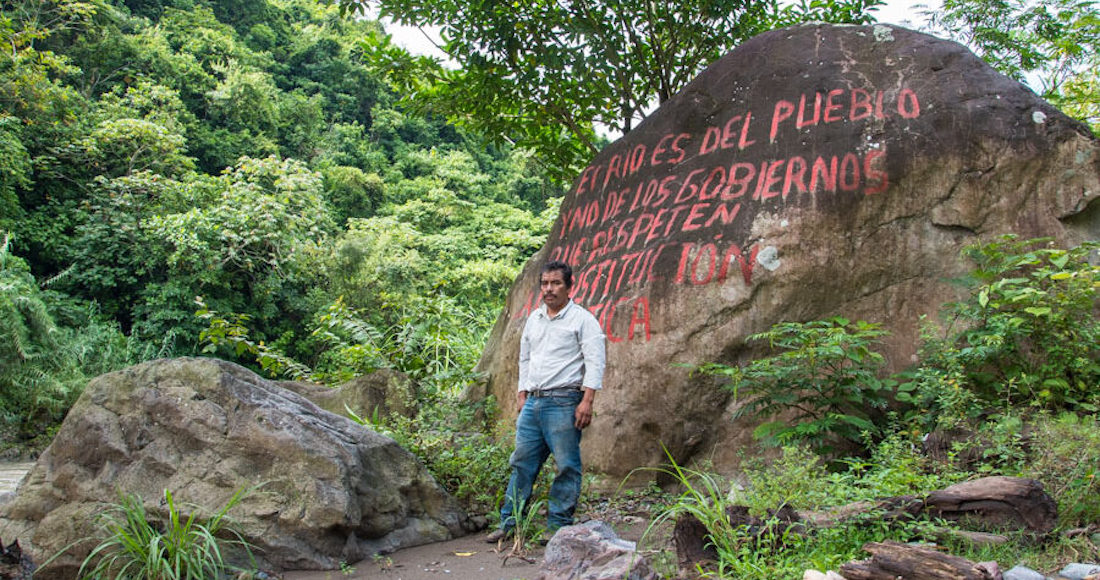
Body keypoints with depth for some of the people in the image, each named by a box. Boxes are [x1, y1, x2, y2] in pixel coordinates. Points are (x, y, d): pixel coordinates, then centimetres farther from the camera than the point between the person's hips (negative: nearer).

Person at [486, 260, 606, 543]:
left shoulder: (582, 319, -3)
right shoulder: (534, 319, 18)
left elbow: (596, 361, -10)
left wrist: (587, 401, -18)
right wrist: (522, 393, 18)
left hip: (563, 402, -6)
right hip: (533, 402, 6)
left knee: (566, 466, -3)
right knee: (522, 462, 8)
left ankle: (558, 525, 6)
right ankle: (510, 522, 15)